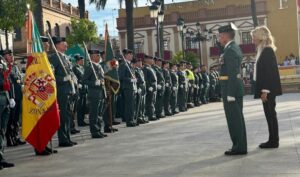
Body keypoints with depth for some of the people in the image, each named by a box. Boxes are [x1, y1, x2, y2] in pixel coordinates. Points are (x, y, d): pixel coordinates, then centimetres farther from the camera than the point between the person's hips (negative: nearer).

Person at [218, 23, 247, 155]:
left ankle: (239, 147, 2)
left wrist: (230, 94, -21)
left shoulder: (230, 50, -16)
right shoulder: (235, 48, 16)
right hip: (236, 89, 10)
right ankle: (240, 146, 19)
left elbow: (233, 74, -21)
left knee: (234, 119, -4)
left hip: (231, 89, -10)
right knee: (237, 118, 13)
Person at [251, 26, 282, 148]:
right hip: (266, 88, 9)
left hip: (268, 89, -9)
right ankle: (273, 140, 18)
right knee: (270, 114, 12)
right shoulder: (263, 50, 15)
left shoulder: (267, 50, -14)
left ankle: (273, 141, 5)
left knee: (270, 114, -3)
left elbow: (269, 72, -20)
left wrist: (265, 90, -21)